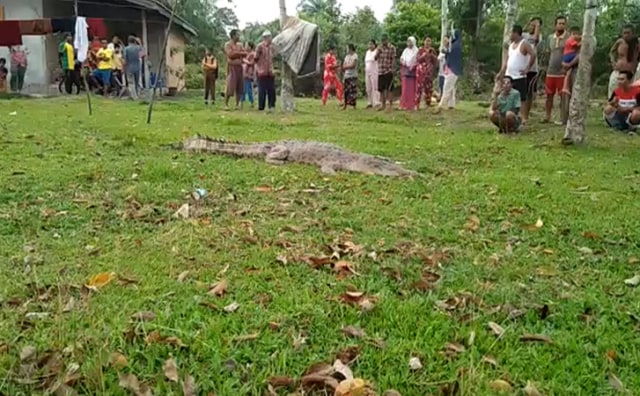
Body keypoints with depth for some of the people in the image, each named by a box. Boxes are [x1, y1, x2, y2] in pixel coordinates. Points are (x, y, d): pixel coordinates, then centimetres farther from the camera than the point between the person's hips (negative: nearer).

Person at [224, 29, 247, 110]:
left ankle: (237, 104, 11)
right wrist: (239, 53, -7)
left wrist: (236, 53, -9)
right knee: (230, 87, -11)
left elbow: (245, 53, 6)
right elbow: (230, 54, -16)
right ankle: (226, 104, -3)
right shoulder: (228, 44, -3)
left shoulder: (240, 45, 17)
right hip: (232, 67, -6)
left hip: (239, 67, 6)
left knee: (240, 87, 4)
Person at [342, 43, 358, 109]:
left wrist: (346, 66, -1)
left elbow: (352, 65, -12)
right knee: (346, 91, 4)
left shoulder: (355, 55, -4)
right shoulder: (347, 56, 16)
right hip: (346, 75, 6)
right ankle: (345, 105, 6)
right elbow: (343, 66, 13)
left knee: (353, 91, -8)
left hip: (353, 76, -6)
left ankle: (354, 105, -6)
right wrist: (349, 66, -5)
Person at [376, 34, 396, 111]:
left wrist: (392, 69, -15)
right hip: (380, 71, 6)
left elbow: (393, 59, -6)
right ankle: (383, 105, 18)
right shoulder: (379, 48, 13)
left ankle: (391, 105, -3)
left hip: (388, 72, -6)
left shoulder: (392, 48, -3)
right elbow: (375, 58, 9)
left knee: (389, 89, -7)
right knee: (381, 89, 9)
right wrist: (378, 51, -7)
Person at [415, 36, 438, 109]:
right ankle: (417, 104, -8)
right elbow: (418, 59, -8)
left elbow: (436, 61, 7)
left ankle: (428, 103, 14)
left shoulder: (432, 50, 11)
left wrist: (432, 55, -8)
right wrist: (425, 54, -17)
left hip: (429, 71, 3)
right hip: (421, 70, -3)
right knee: (419, 86, -8)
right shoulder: (421, 50, 2)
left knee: (429, 87, 5)